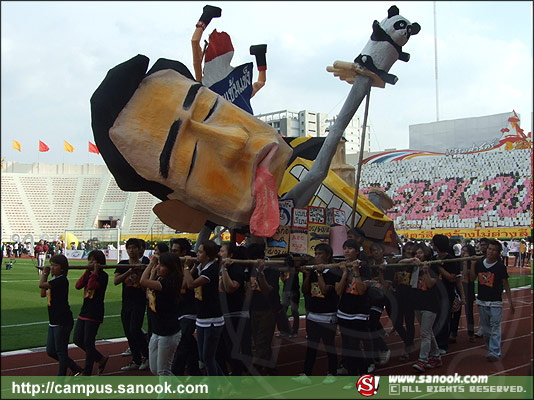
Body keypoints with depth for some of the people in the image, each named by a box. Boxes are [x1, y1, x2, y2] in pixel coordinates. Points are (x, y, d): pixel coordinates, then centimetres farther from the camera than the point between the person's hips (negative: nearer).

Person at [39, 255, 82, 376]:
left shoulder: (61, 280, -17)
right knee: (51, 351, 15)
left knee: (61, 351, 0)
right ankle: (76, 368, 27)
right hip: (53, 322, 10)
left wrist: (44, 273, -6)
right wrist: (46, 274, 15)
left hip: (63, 322, -10)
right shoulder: (54, 280, 11)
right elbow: (43, 294, 18)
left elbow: (41, 284, -25)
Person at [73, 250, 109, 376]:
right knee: (78, 340, 10)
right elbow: (78, 286, -4)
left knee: (88, 342, -2)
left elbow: (91, 286, -24)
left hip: (95, 313, -8)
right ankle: (101, 358, 25)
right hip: (84, 311, 8)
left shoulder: (103, 275, -10)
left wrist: (95, 271, -20)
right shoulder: (89, 274, 11)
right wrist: (87, 271, -9)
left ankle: (87, 372, 10)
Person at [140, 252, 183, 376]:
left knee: (163, 371, 1)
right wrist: (153, 264, 10)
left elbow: (143, 282, -32)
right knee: (154, 370, 16)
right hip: (156, 332, 9)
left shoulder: (169, 283, -22)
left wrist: (151, 262, -19)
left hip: (168, 333, -9)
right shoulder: (160, 281, 5)